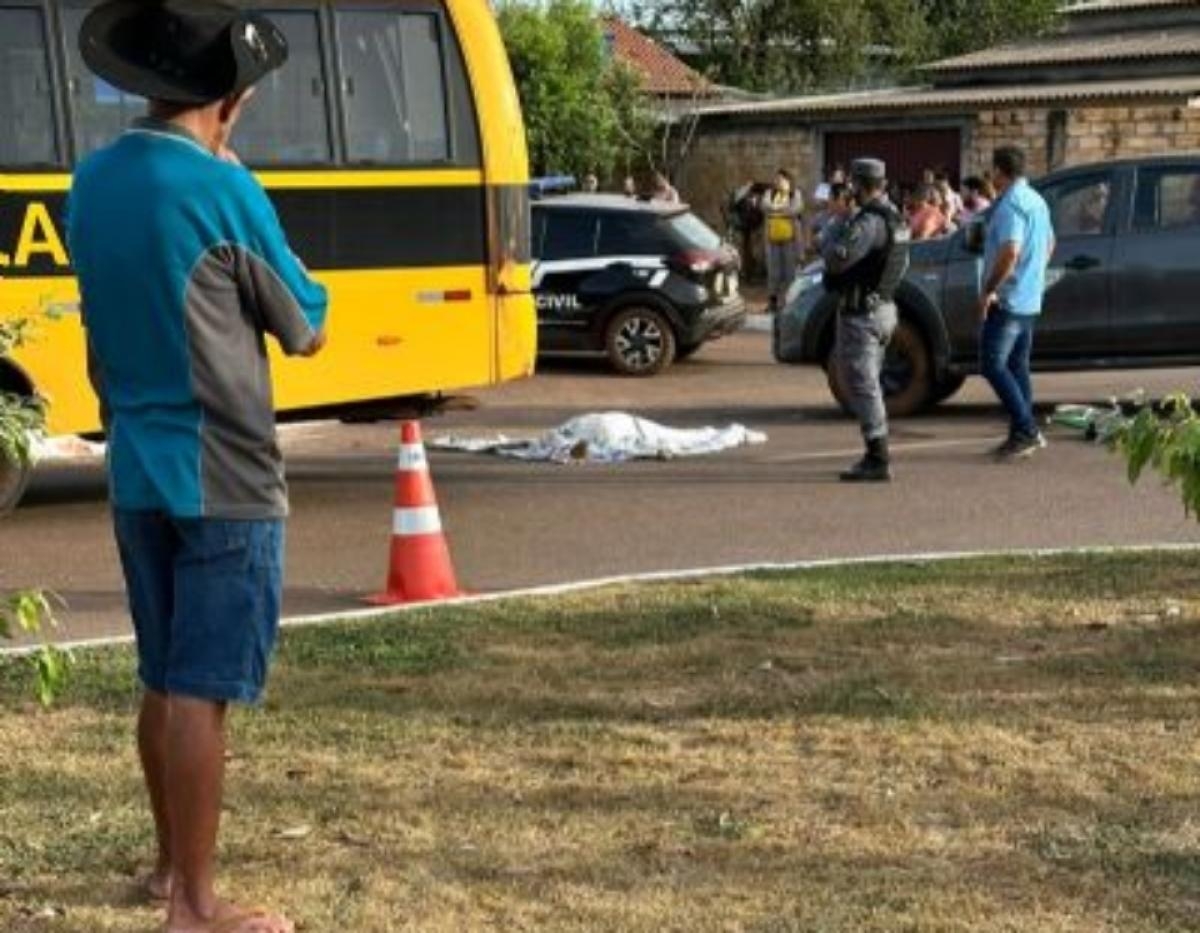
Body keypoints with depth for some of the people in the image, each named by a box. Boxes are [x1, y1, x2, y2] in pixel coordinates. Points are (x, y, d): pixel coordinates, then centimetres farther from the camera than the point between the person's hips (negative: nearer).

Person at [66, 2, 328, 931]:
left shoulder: (92, 184, 6)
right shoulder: (223, 192, -15)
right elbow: (307, 332, -4)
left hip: (136, 471, 7)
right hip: (222, 478, -7)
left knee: (162, 682, 17)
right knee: (201, 692, -2)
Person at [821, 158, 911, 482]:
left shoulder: (869, 221, -21)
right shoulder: (895, 218, 11)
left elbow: (839, 258, -33)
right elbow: (902, 264, 24)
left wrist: (830, 241, -12)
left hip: (861, 314, -10)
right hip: (884, 307, 10)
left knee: (862, 385, -6)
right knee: (868, 383, 19)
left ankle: (878, 461, -7)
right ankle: (877, 455, 25)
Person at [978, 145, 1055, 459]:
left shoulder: (1010, 204, -17)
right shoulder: (1036, 201, 14)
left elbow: (1010, 252, -28)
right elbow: (1049, 243, 26)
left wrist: (989, 290, -21)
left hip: (1007, 300, -10)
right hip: (1030, 300, 10)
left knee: (993, 365, -7)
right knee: (1017, 366, 13)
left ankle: (1026, 430, -11)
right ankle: (1024, 435, 14)